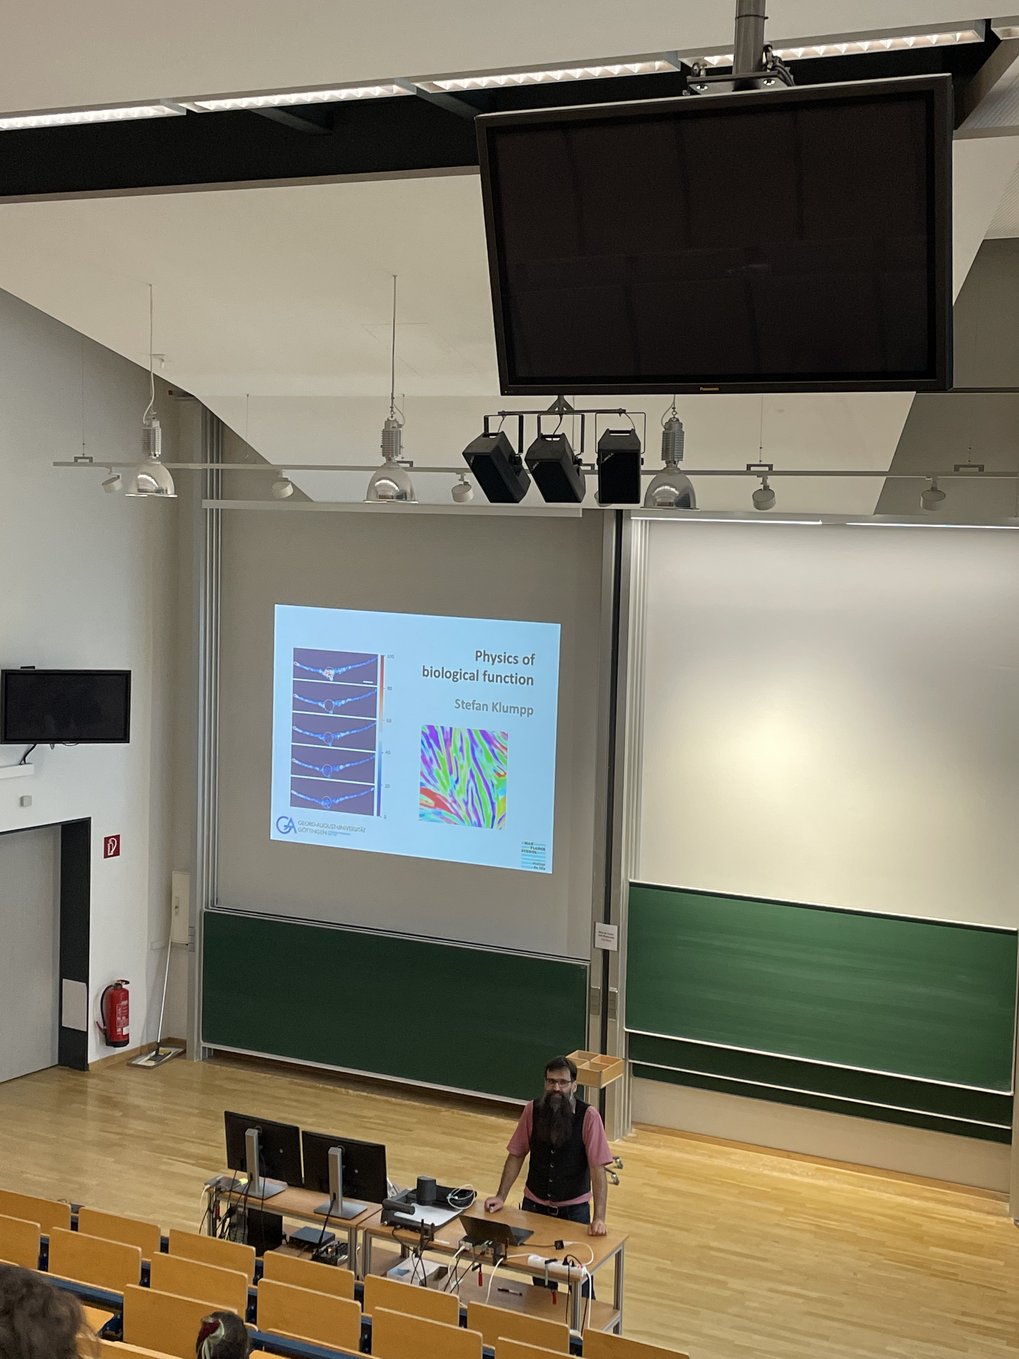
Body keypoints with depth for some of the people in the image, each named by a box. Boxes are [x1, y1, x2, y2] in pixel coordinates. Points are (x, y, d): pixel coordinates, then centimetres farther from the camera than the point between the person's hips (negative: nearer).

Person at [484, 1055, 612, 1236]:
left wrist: (599, 1218, -25)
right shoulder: (532, 1110, -8)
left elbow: (598, 1169, -18)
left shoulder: (588, 1117, -17)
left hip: (573, 1209, -2)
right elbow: (516, 1155, 1)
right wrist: (501, 1197, -5)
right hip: (534, 1205, 3)